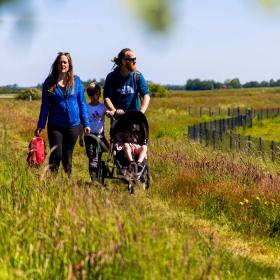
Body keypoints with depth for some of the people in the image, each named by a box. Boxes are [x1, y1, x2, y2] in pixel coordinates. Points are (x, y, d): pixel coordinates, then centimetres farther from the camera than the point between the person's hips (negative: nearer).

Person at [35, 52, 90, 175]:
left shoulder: (76, 80, 3)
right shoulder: (49, 82, 0)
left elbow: (82, 103, 6)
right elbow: (45, 105, 4)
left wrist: (86, 124, 3)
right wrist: (40, 126, 2)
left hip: (73, 124, 1)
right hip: (55, 125, -1)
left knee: (67, 156, 9)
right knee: (56, 155, -9)